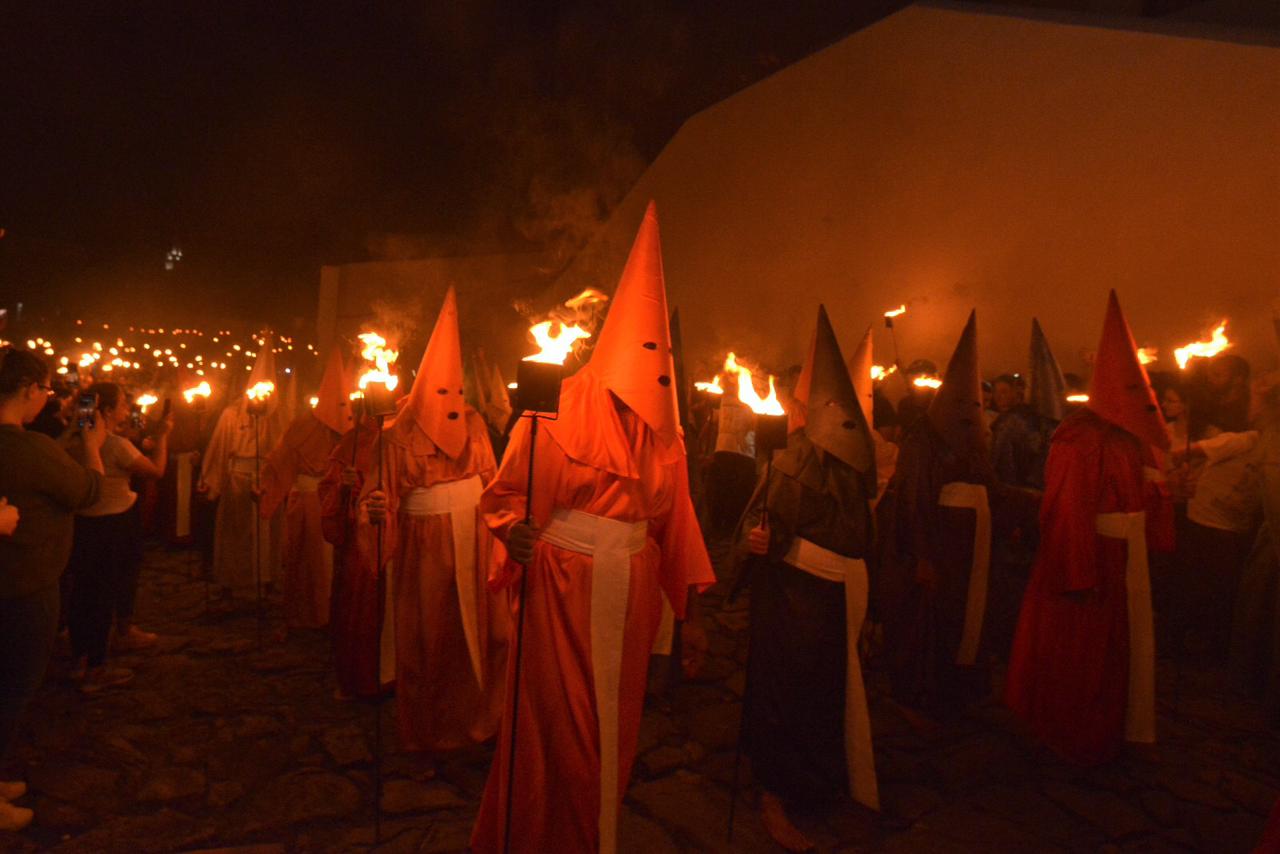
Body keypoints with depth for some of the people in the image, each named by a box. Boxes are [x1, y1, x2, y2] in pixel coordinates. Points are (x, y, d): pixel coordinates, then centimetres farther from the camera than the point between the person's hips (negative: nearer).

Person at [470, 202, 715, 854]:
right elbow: (503, 495, -7)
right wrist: (516, 530, -30)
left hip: (632, 598, 5)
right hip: (563, 592, -4)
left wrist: (690, 613, 7)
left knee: (614, 727, 15)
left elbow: (676, 525, 7)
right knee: (558, 726, 6)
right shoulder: (563, 417, -8)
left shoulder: (663, 438, 6)